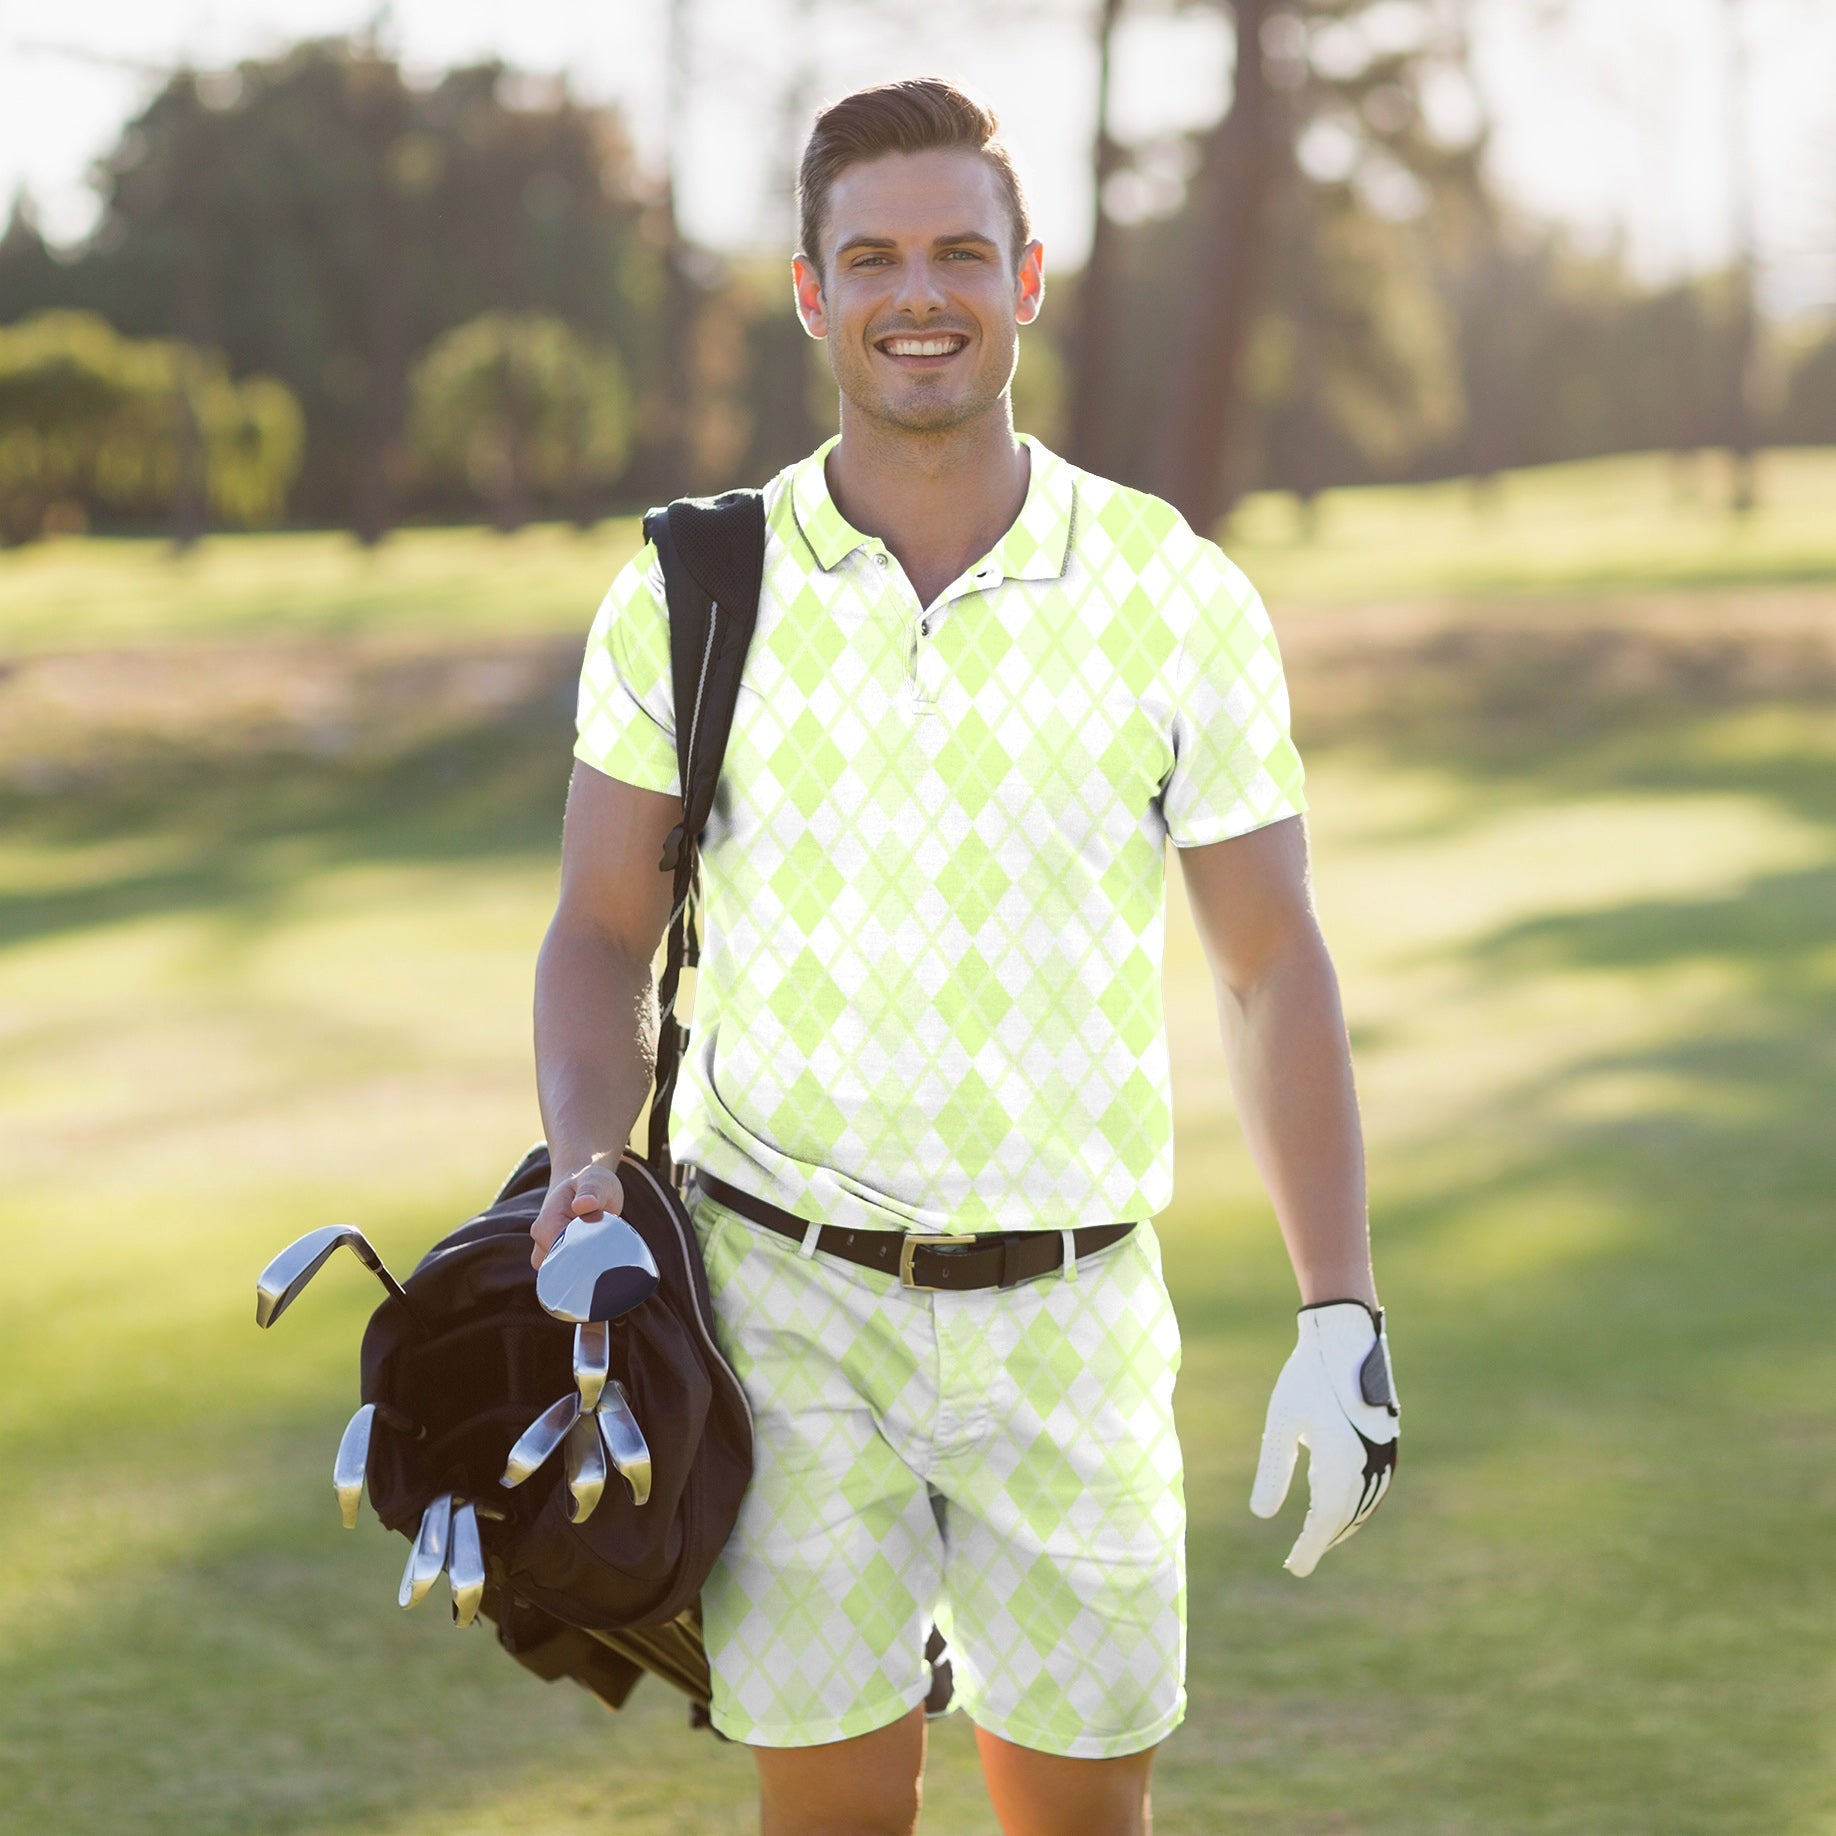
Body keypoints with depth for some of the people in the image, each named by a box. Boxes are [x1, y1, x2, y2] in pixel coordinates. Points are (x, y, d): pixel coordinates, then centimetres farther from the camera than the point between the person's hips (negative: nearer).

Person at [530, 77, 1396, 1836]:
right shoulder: (690, 597, -1)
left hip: (1069, 1311, 1)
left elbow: (1271, 966, 4)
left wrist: (1341, 1321, -2)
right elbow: (605, 933, 8)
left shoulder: (1175, 600, -1)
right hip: (786, 1295, 0)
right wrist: (586, 1168, -12)